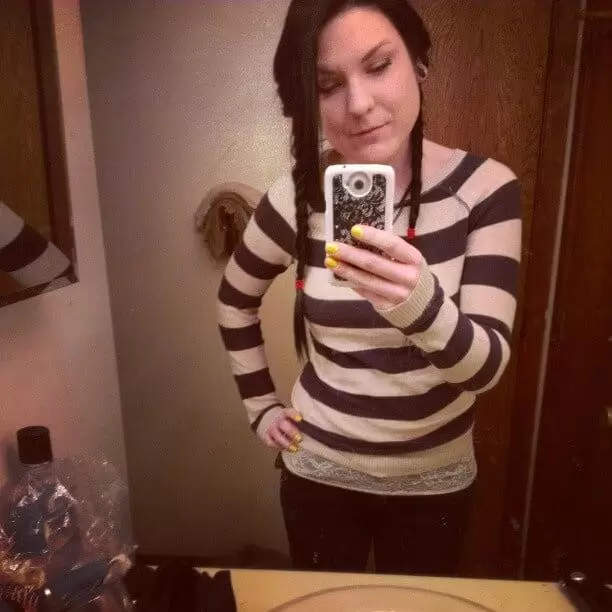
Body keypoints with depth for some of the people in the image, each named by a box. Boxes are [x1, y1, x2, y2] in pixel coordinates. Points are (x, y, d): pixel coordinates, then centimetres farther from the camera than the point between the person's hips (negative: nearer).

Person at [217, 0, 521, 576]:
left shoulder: (483, 187, -16)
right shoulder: (298, 197, -14)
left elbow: (486, 366, -22)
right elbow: (235, 300, 4)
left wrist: (421, 302, -42)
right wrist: (262, 406, 2)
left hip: (435, 478, 0)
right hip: (319, 472, 1)